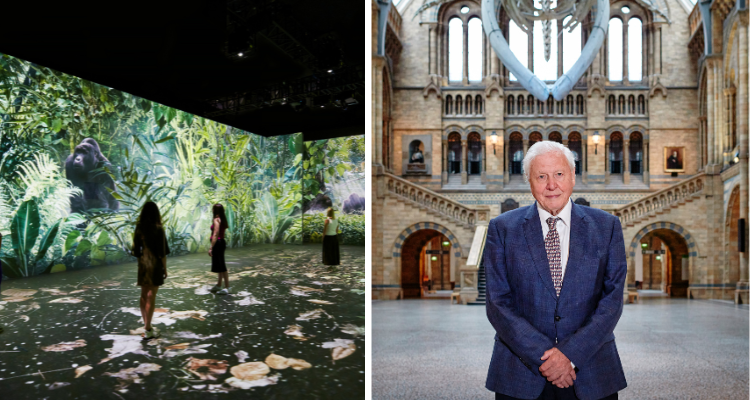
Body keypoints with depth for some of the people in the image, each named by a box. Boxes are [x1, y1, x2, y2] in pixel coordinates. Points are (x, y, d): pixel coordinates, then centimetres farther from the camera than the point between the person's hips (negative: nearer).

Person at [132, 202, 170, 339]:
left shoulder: (139, 228, 2)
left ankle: (147, 325, 24)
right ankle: (148, 330, 0)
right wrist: (165, 269, -3)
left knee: (144, 296, 14)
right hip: (155, 265, -5)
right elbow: (162, 252, -12)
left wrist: (141, 261, 17)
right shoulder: (158, 229, -13)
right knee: (151, 297, -2)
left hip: (142, 264, 5)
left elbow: (136, 249, 7)